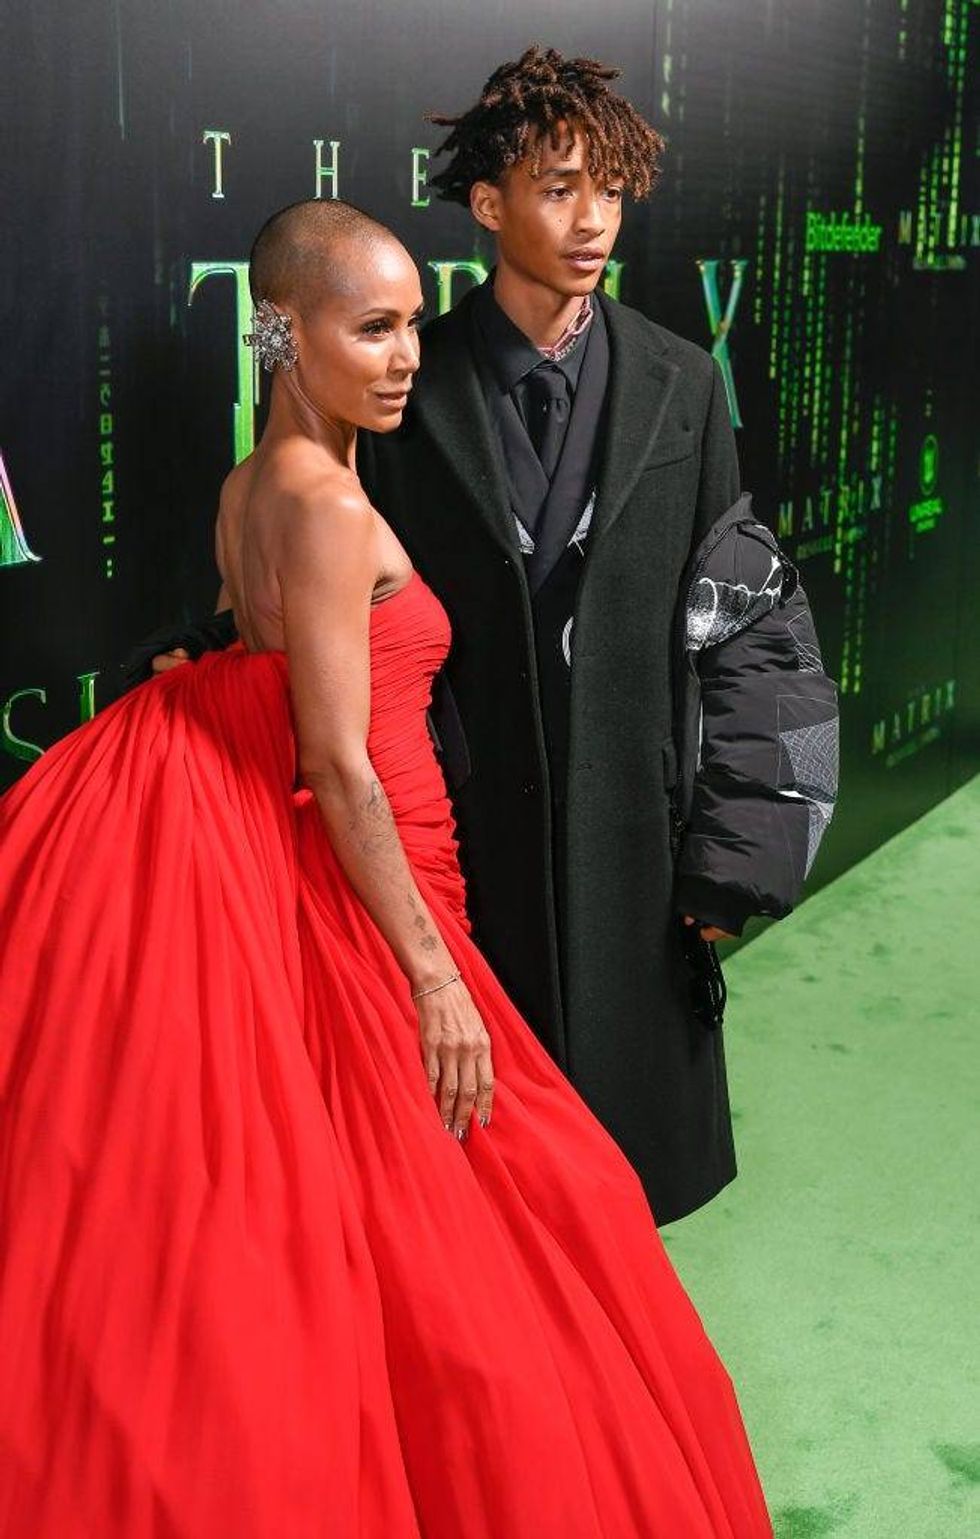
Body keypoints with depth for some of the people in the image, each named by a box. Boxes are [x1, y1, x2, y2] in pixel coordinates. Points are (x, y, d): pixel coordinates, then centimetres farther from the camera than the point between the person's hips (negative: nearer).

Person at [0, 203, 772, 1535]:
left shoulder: (253, 485, 9)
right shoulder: (329, 504, -19)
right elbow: (341, 768, -21)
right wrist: (436, 977, -18)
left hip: (279, 874, 9)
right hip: (354, 893, -9)